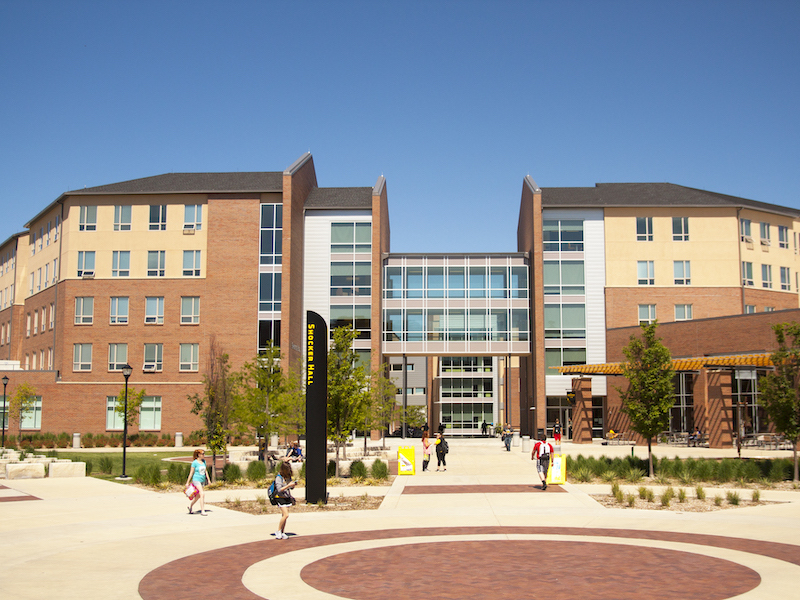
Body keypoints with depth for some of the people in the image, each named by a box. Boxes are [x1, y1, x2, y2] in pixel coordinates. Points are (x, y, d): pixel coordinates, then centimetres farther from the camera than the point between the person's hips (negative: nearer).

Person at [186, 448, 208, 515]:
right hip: (196, 480, -7)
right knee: (202, 494, -17)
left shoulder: (204, 461, 8)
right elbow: (191, 473, -7)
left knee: (198, 496, 14)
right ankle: (202, 511, -15)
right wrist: (187, 482, -5)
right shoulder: (195, 462, -10)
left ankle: (190, 505, 37)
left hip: (202, 481, 7)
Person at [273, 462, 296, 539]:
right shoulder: (279, 477, -13)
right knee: (286, 515, -16)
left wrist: (294, 484, -4)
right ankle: (278, 531, -3)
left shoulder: (288, 476, 9)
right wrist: (288, 485, -24)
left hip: (287, 498, 7)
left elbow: (291, 488, 17)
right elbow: (279, 489, -18)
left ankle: (282, 533, 12)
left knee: (284, 516, 6)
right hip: (281, 498, -7)